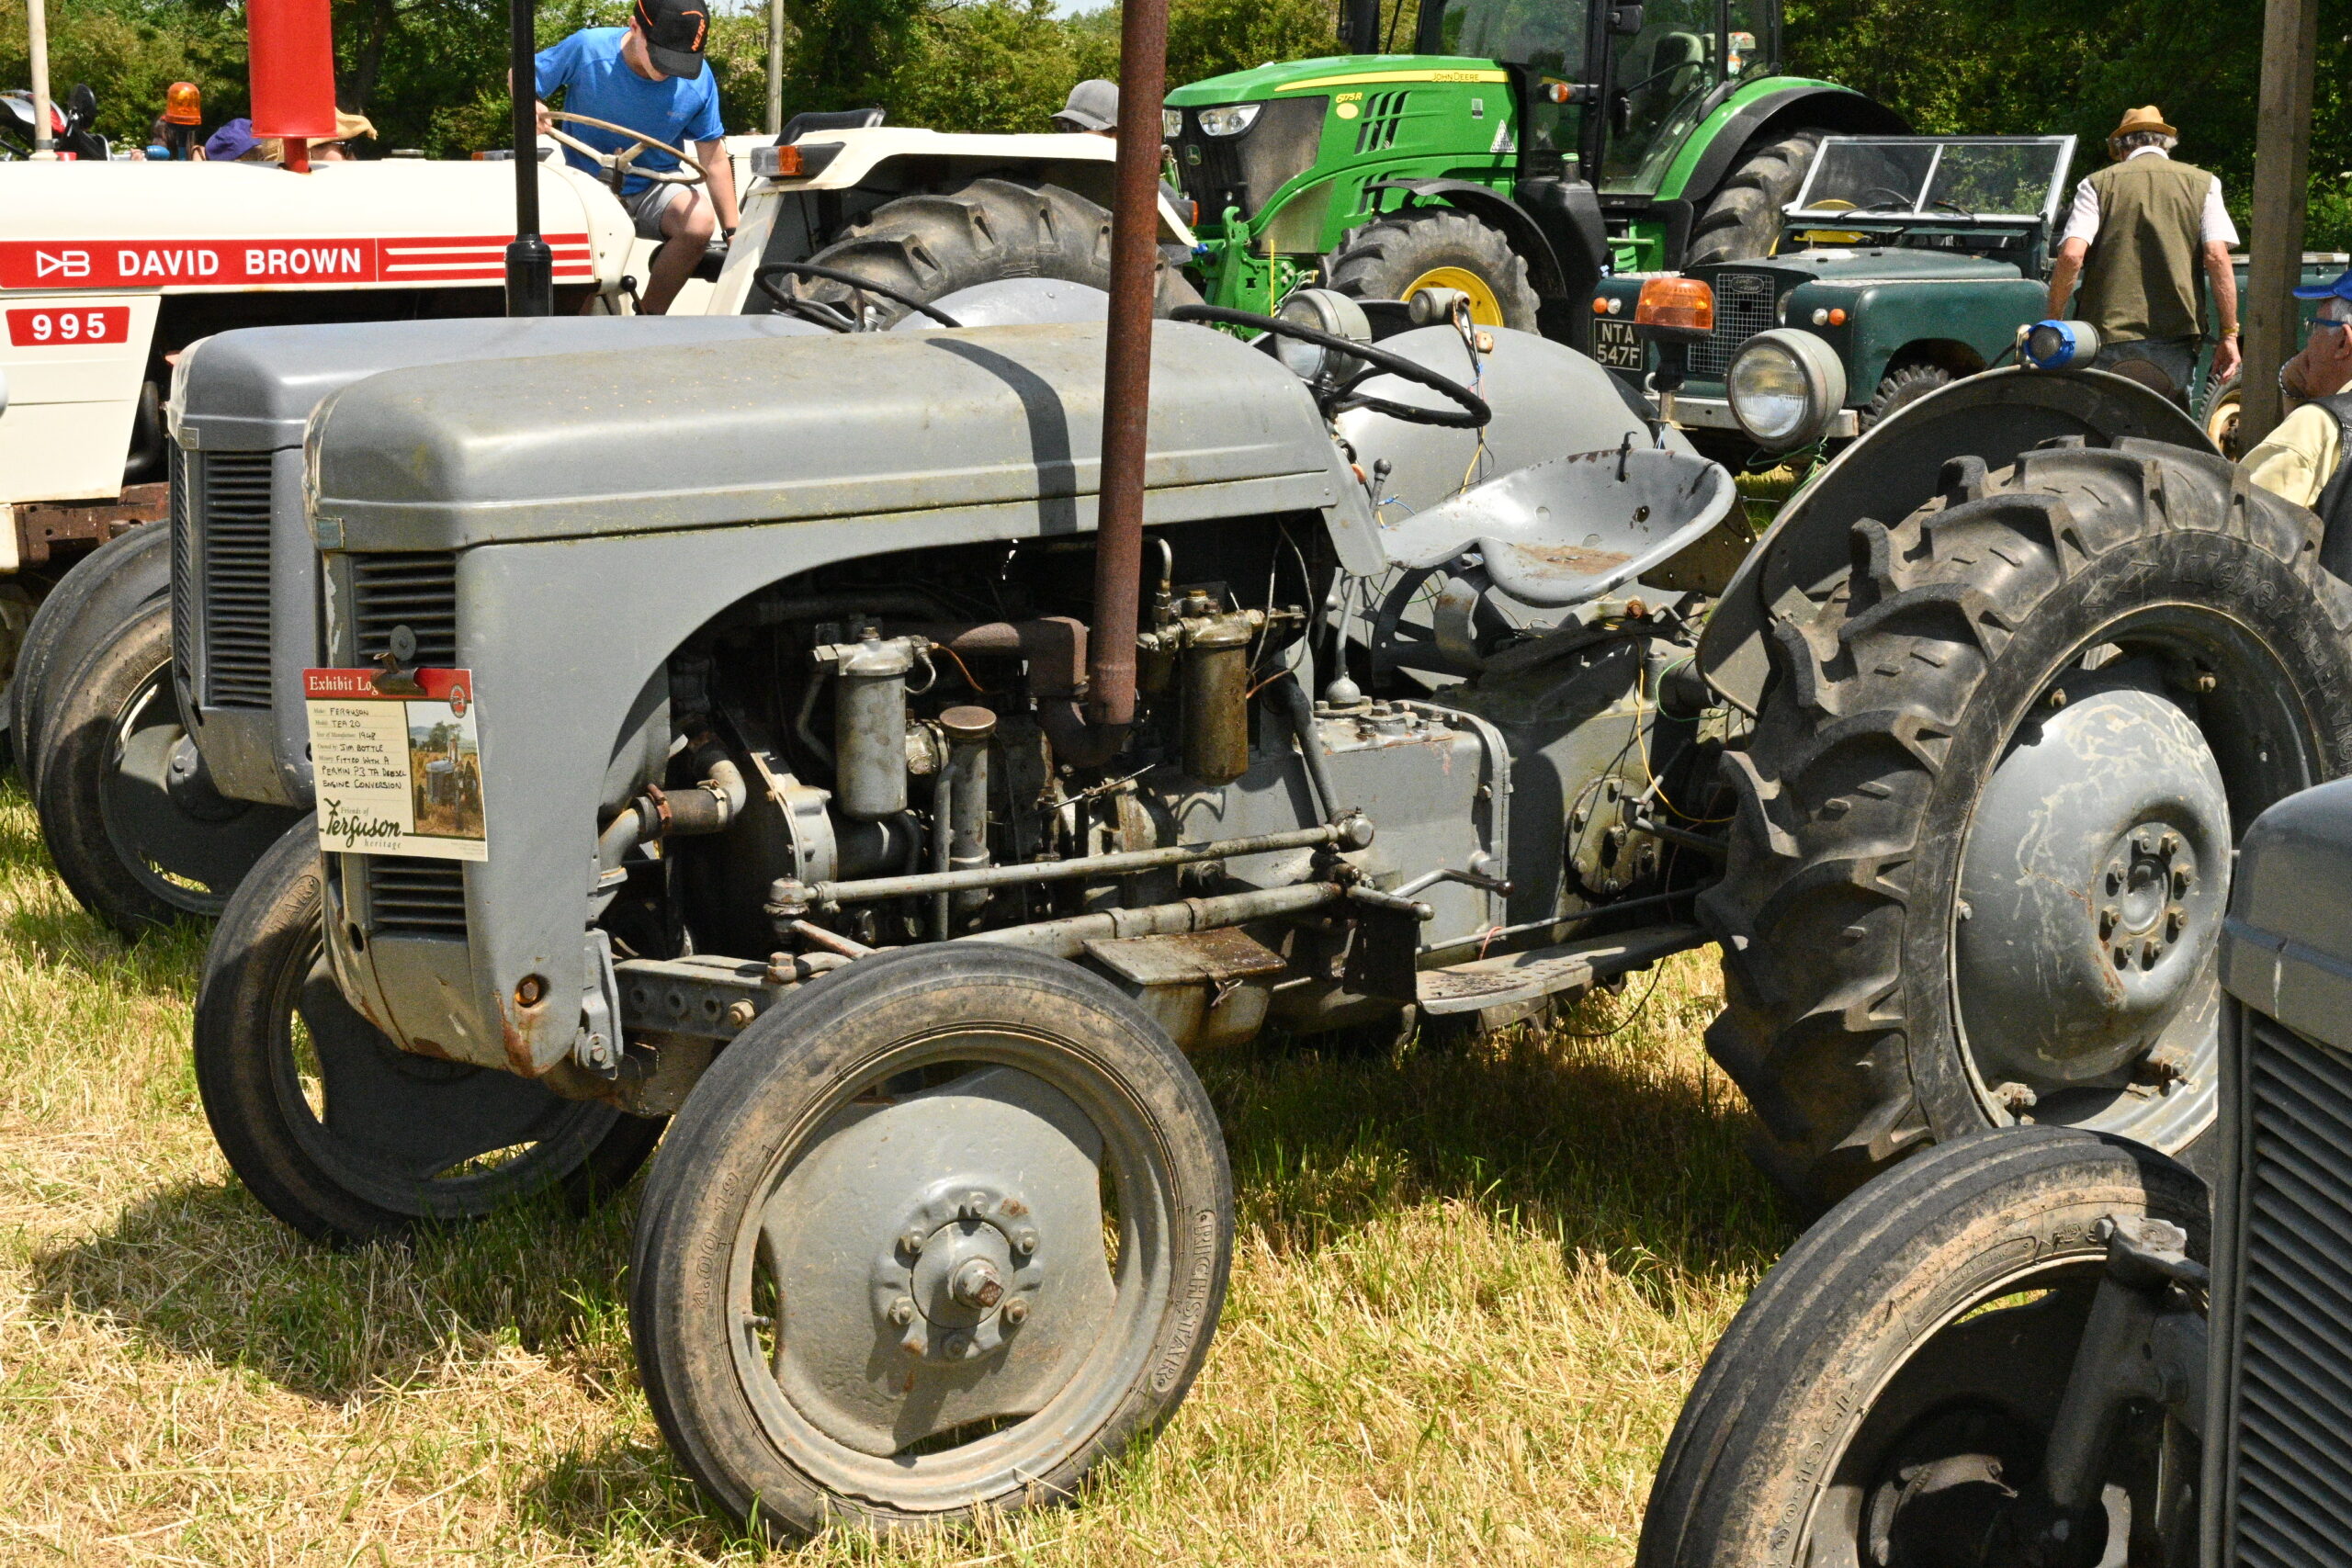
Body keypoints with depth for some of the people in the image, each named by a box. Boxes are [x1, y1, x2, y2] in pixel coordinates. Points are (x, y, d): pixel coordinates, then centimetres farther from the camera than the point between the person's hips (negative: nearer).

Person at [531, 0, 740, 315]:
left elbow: (713, 159, -2)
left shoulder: (698, 79, -11)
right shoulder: (588, 49, -16)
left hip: (653, 193, 2)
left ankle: (649, 315, -11)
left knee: (700, 219, -32)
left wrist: (733, 233, -3)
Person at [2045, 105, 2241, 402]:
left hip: (2106, 335, -1)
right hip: (2175, 338, 1)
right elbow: (2217, 257, -2)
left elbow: (2071, 256, -6)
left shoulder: (2097, 185, 7)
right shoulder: (2202, 184, 9)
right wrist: (2229, 334, -2)